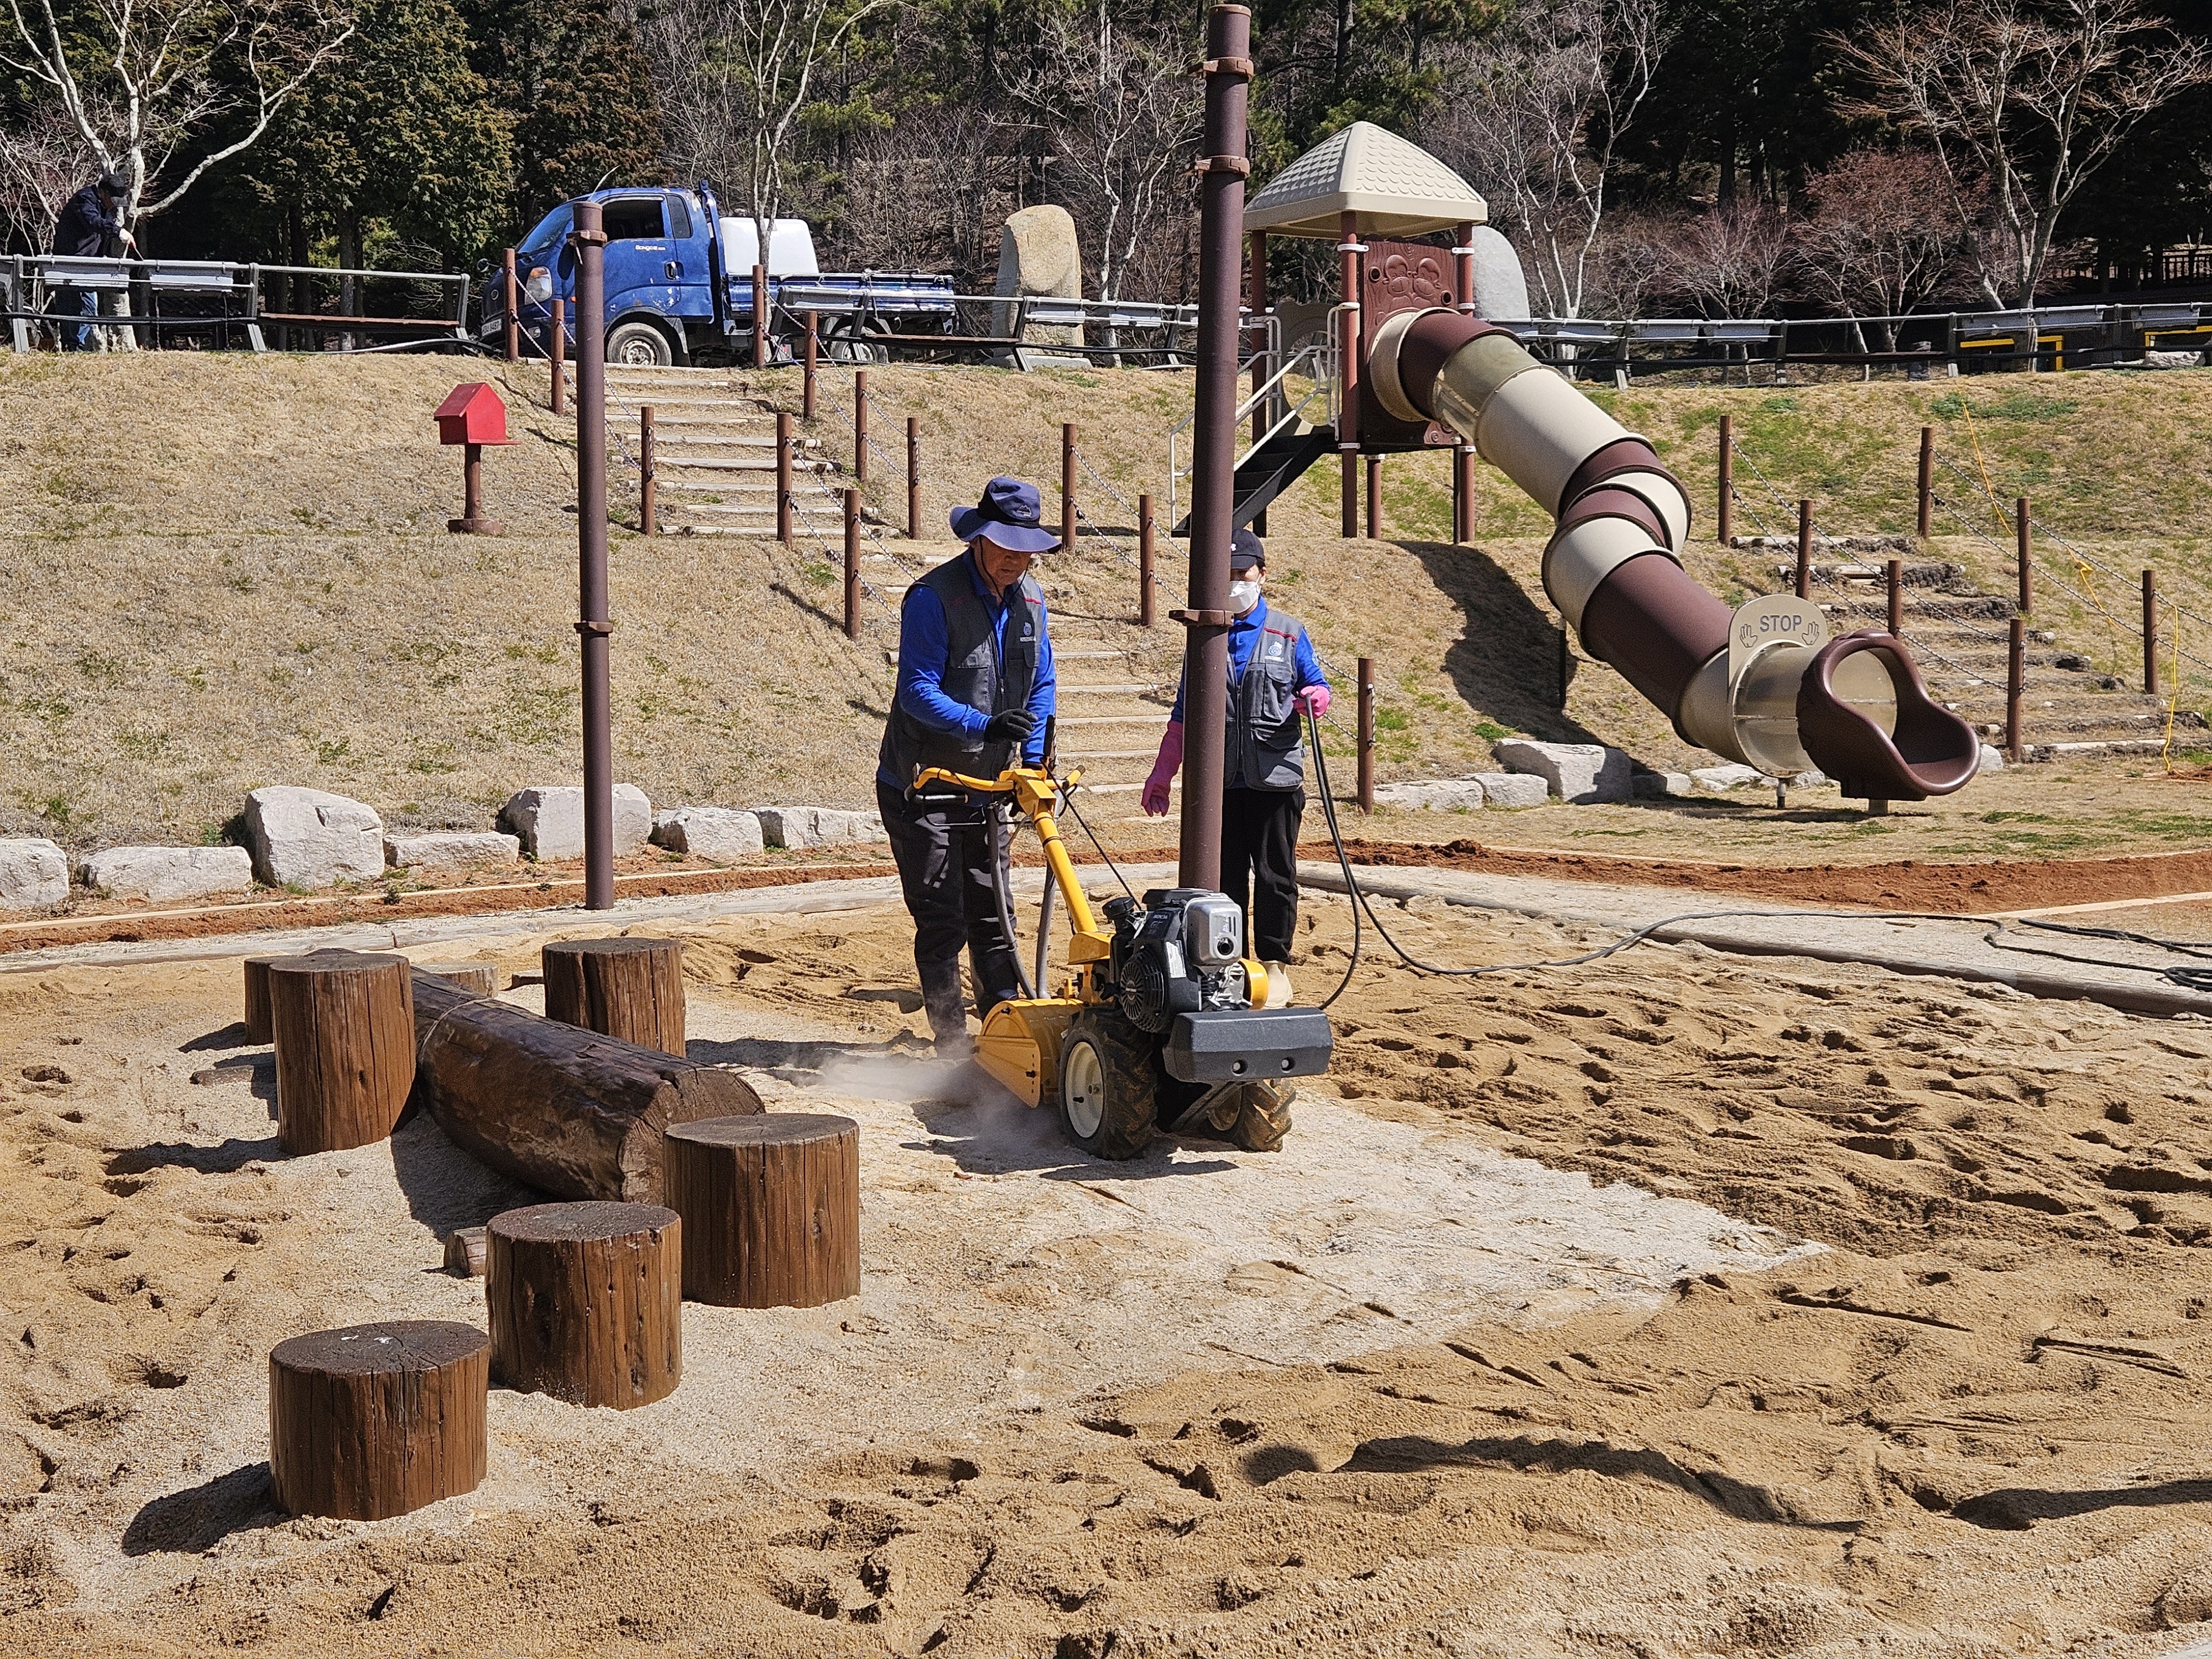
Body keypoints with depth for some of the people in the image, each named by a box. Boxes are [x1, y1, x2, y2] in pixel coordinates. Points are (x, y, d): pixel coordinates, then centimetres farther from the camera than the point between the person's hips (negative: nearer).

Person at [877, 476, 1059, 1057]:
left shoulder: (1030, 599, 5)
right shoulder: (933, 598, -17)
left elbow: (1041, 684, 12)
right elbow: (917, 691, -21)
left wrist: (1034, 761, 1)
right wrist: (984, 727, -31)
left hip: (986, 789, 6)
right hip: (922, 789, -6)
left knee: (992, 917, 11)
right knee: (942, 923, -3)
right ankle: (953, 1046, 3)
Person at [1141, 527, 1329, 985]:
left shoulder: (1288, 633, 6)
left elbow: (1316, 687, 9)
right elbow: (1183, 714, 16)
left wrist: (1315, 698, -16)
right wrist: (1162, 774, 14)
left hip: (1276, 779, -2)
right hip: (1218, 781, 2)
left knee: (1274, 876, 3)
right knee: (1225, 877, 6)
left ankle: (1273, 964, 13)